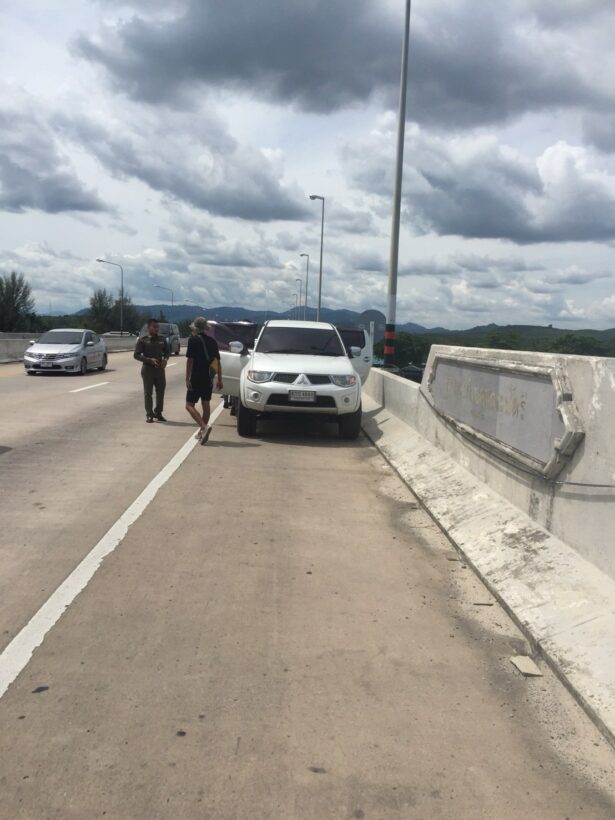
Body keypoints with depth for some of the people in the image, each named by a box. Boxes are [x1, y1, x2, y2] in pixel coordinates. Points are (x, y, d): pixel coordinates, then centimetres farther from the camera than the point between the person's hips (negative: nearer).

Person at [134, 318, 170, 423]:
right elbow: (136, 355, -6)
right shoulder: (143, 341, -3)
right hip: (147, 369, -4)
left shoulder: (162, 339, 10)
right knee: (148, 393, 0)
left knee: (161, 392, 7)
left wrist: (165, 359, -3)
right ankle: (149, 415, 7)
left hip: (160, 368, 4)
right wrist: (149, 360, -18)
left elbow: (167, 351, 19)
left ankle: (158, 413, 20)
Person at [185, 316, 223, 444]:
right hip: (209, 379, 6)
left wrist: (187, 378, -12)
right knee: (206, 405, 13)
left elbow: (190, 360, -13)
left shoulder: (194, 340, -8)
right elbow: (218, 362, 12)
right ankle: (202, 431, 19)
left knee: (189, 405, -4)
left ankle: (204, 427, -22)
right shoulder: (213, 341, 10)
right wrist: (219, 379, 17)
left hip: (196, 378, -6)